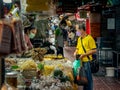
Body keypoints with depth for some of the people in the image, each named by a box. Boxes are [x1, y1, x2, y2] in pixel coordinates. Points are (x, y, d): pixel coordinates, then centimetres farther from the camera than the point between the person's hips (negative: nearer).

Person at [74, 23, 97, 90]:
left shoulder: (89, 38, -10)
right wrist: (76, 52, 4)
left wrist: (84, 54, -17)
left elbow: (94, 50, -13)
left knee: (88, 77, 0)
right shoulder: (79, 39, 14)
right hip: (80, 61, 7)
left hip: (87, 61, -7)